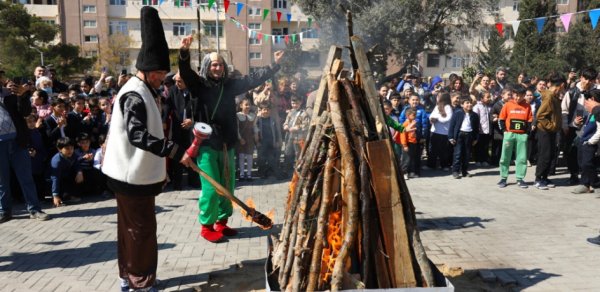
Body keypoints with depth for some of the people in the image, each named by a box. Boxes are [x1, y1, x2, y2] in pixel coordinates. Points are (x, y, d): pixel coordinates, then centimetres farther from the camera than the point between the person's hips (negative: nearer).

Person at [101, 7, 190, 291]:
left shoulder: (143, 91, 13)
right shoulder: (135, 95, -19)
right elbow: (137, 135, -32)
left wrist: (161, 163, 22)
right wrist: (174, 150, -37)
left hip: (134, 172, 10)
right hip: (133, 174, -10)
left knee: (131, 226, 17)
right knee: (142, 228, -1)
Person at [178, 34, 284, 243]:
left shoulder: (230, 85, 9)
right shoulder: (200, 85, -2)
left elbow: (253, 79, 15)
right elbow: (185, 72, -18)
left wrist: (275, 65, 16)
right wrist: (184, 52, -35)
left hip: (226, 143, 5)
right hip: (207, 144, -5)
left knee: (227, 186, 12)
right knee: (211, 188, -6)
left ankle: (221, 222, 28)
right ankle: (206, 226, 10)